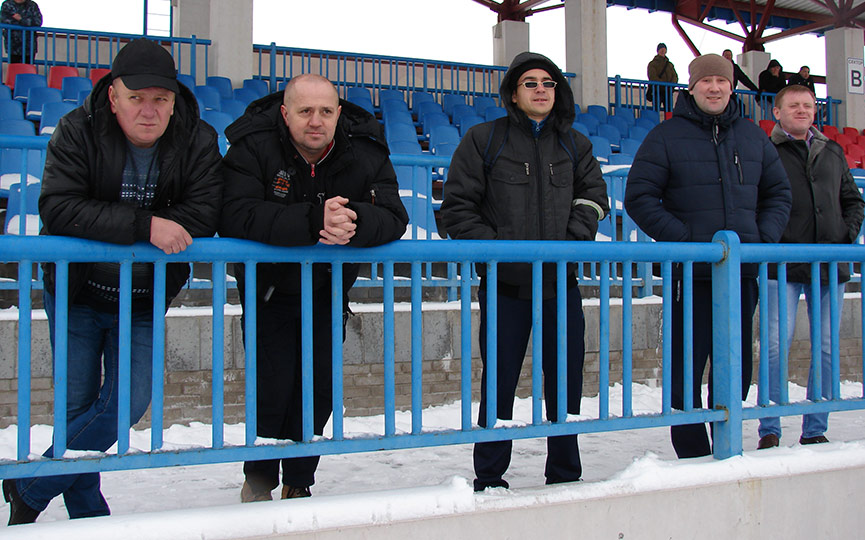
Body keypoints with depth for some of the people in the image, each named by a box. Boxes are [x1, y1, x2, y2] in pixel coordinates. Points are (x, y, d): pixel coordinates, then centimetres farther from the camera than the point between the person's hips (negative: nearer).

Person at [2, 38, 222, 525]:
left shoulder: (198, 141, -9)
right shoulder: (78, 132, -13)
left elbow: (205, 214, -20)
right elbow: (58, 207, -26)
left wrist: (108, 228, -25)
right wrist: (144, 225, -36)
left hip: (143, 304, 2)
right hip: (75, 294, -1)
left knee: (128, 404, -6)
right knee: (78, 405, 3)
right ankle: (87, 513, 24)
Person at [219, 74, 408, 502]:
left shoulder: (367, 152, -12)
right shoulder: (253, 147, -20)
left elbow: (394, 217, -19)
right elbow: (236, 217, -35)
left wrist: (354, 223, -43)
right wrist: (313, 221, -46)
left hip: (328, 289, 3)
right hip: (267, 286, -3)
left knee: (319, 386, 4)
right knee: (274, 386, -7)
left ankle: (298, 483, 23)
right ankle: (259, 479, 18)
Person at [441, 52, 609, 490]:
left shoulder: (573, 145, 13)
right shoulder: (484, 140, 2)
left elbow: (594, 195, 12)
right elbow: (457, 207, 0)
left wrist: (572, 239, -6)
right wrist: (493, 249, -11)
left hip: (561, 282, 4)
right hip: (506, 285, -3)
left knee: (566, 383, 9)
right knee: (499, 386, 2)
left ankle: (564, 476, 25)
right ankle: (489, 480, 14)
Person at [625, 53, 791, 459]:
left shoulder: (753, 137, 13)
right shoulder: (666, 137, 0)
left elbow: (778, 194, 20)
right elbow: (639, 198, -5)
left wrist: (765, 237, 1)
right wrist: (684, 239, -15)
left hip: (743, 273, 4)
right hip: (690, 273, -4)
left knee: (736, 369, 10)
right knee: (685, 372, -2)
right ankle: (693, 457, 8)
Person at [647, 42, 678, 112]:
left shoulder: (670, 64, 20)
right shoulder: (652, 64, 7)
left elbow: (675, 76, 10)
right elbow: (652, 77, -7)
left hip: (668, 92, 4)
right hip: (657, 91, -4)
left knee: (669, 110, -3)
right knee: (656, 109, -11)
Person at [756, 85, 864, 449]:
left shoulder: (832, 153, 18)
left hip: (830, 266, 5)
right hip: (783, 267, -4)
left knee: (826, 348, 4)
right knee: (777, 346, -10)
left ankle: (815, 431, 14)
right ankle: (769, 431, 0)